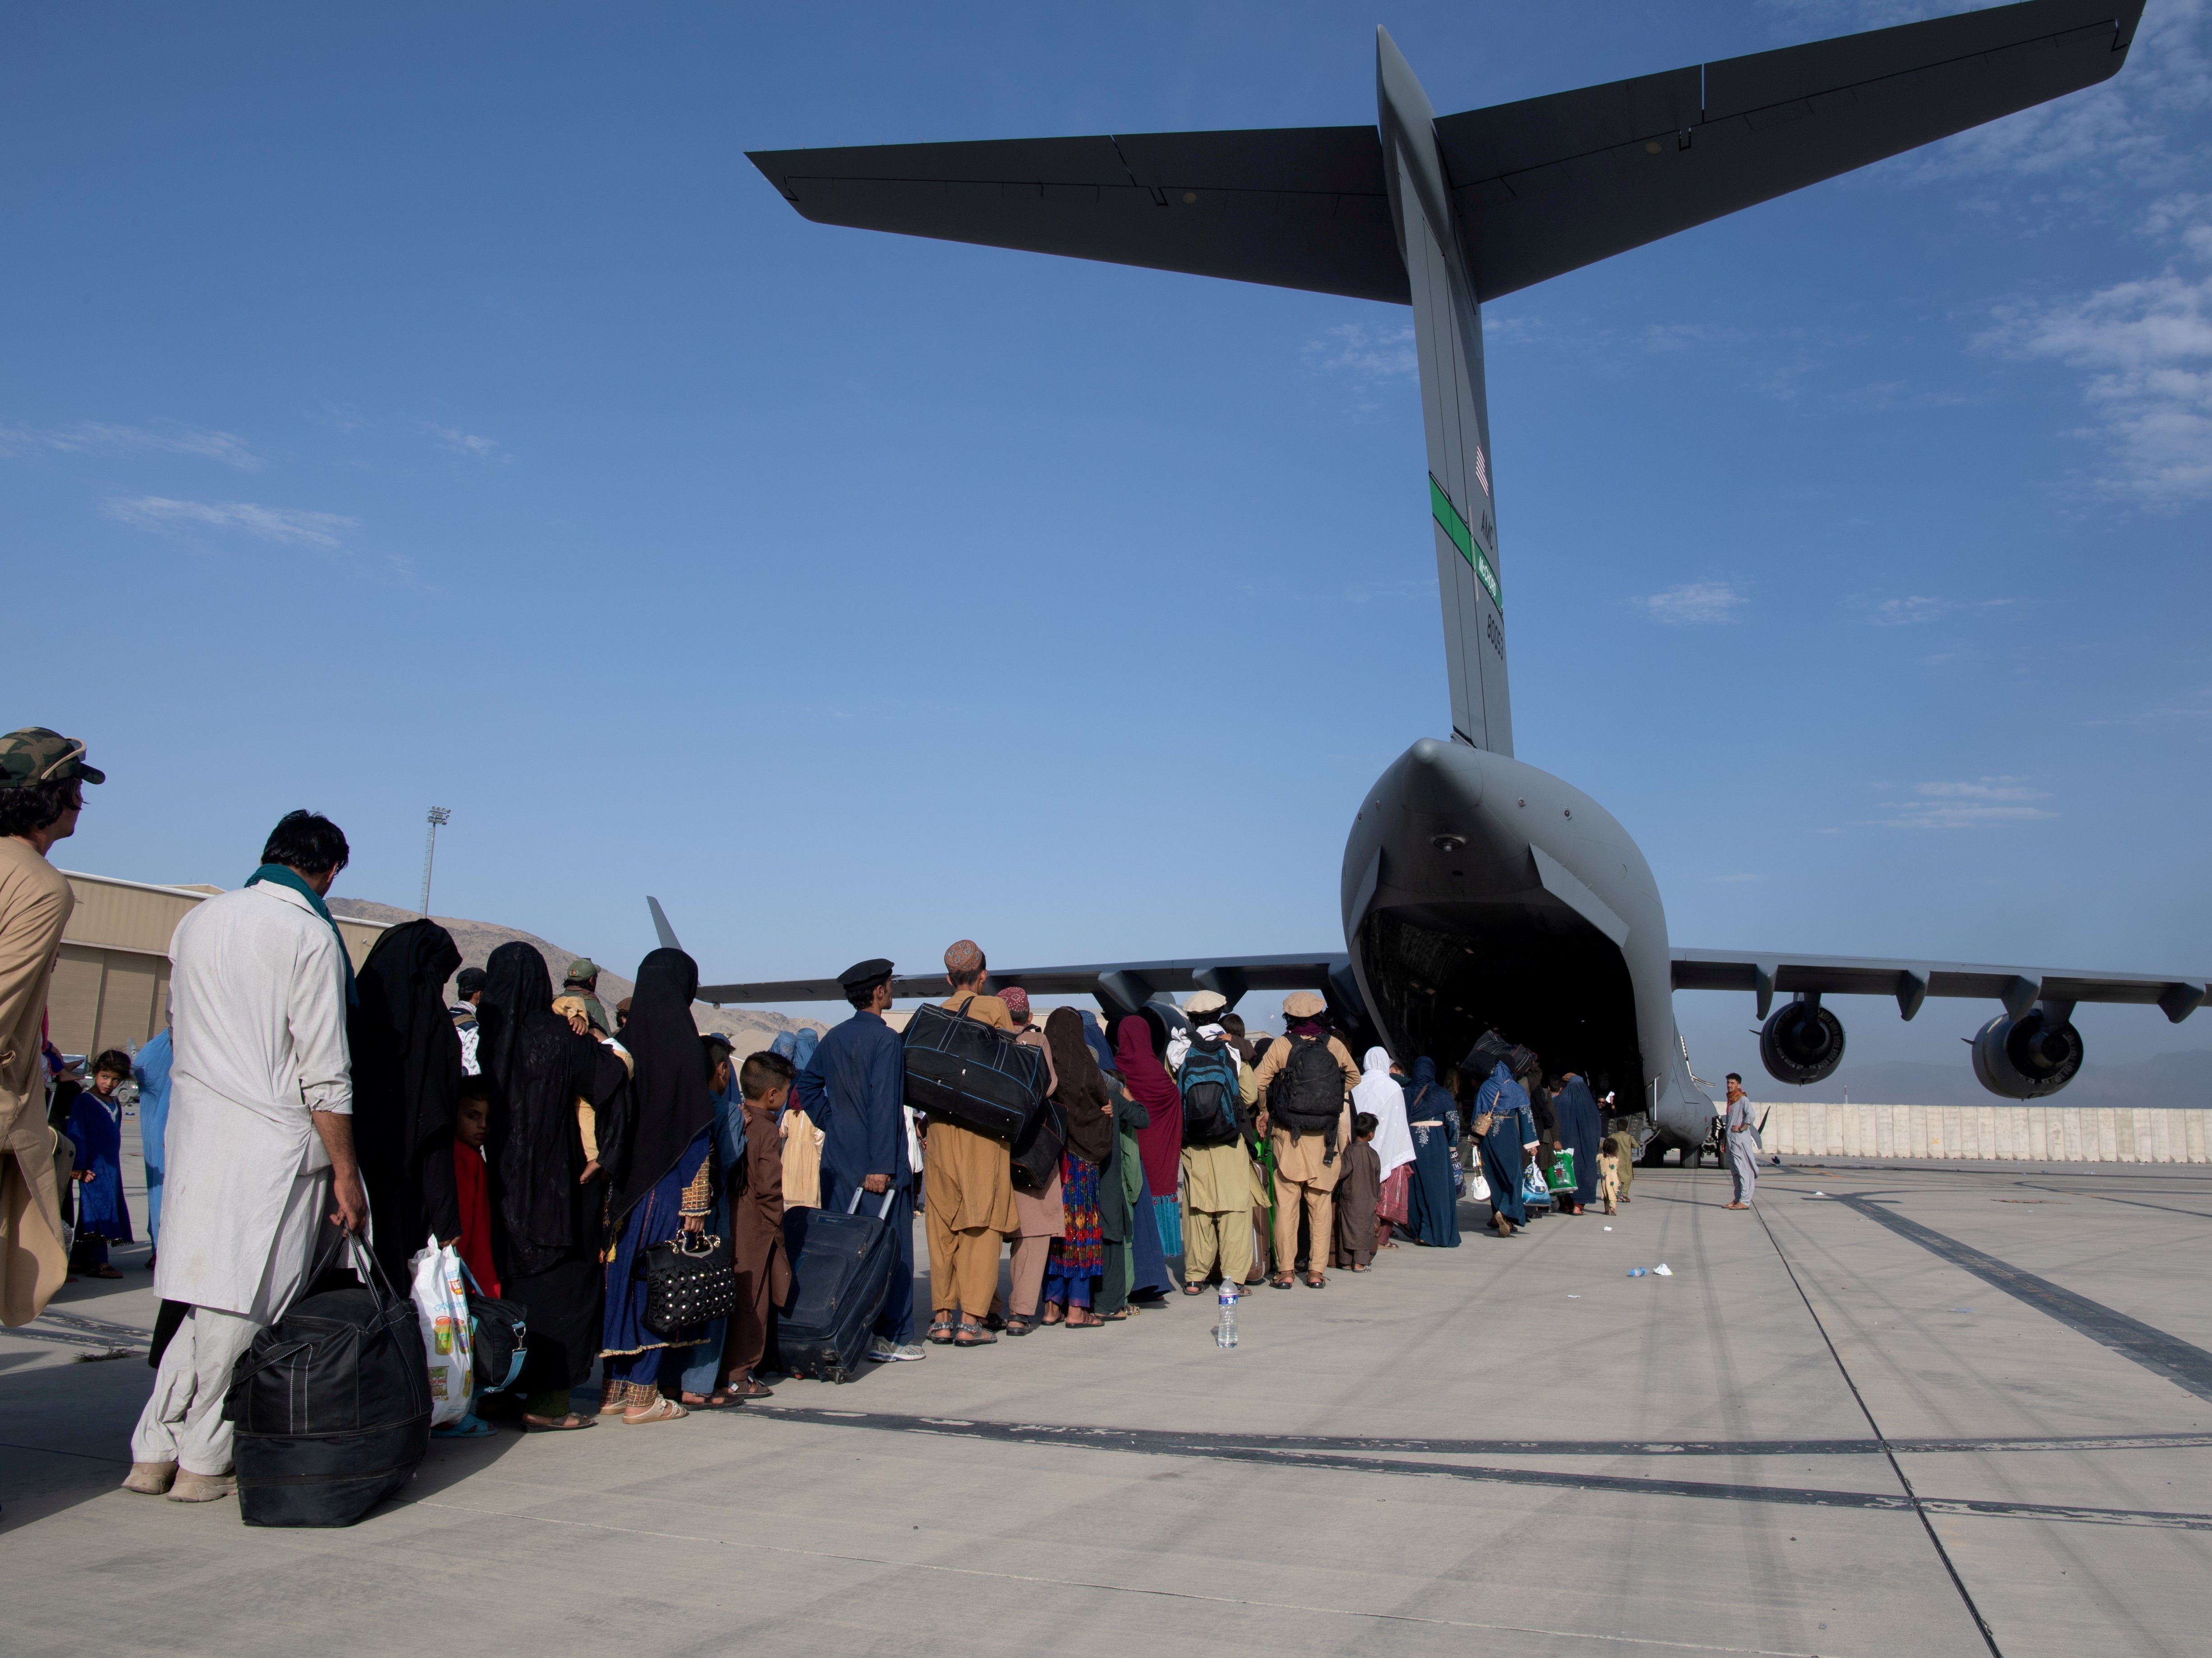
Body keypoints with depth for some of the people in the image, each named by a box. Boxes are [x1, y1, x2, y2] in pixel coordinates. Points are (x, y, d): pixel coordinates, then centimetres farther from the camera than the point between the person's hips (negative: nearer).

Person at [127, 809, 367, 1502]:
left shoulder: (195, 922, 10)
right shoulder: (309, 935, -11)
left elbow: (178, 1021, 20)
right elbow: (324, 1074, -12)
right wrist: (345, 1172, -7)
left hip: (194, 1131, 7)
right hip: (271, 1142, -7)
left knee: (205, 1297, 15)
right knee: (245, 1304, 2)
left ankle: (153, 1451, 19)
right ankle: (205, 1460, 10)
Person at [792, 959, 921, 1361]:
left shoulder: (835, 1037, 11)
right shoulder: (885, 1039, -13)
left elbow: (806, 1083, 18)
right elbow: (883, 1105, -19)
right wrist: (881, 1166, -20)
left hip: (837, 1159, 8)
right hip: (877, 1163, -7)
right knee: (888, 1248, 1)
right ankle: (889, 1337, 4)